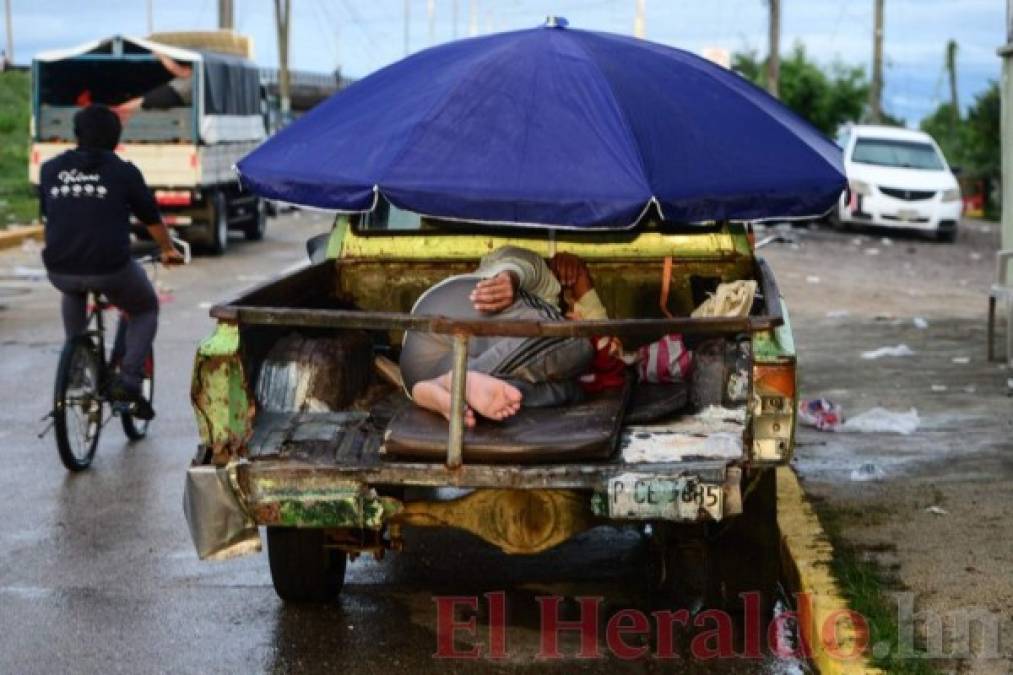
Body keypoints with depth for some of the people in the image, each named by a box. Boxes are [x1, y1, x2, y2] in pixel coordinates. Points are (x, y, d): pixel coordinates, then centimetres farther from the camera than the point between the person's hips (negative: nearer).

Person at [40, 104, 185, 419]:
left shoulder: (51, 169, 10)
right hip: (110, 269, -3)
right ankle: (128, 380, 5)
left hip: (60, 270, 3)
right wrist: (168, 250, 33)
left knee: (73, 292, 40)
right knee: (146, 310, 25)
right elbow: (152, 218, 14)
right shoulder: (123, 171, 2)